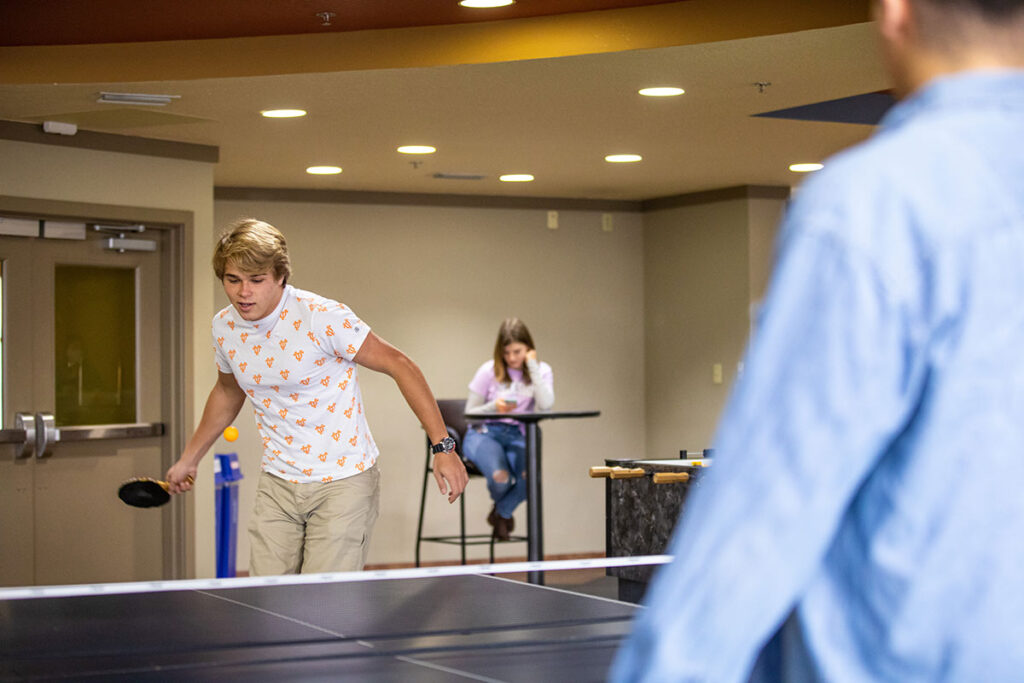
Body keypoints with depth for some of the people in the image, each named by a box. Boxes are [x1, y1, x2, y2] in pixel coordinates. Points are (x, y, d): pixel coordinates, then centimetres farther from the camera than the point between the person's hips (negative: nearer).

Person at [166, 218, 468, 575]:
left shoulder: (321, 317, -20)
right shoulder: (224, 327, -1)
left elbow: (399, 365, -13)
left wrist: (443, 446, -18)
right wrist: (189, 458, 28)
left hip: (343, 482, -5)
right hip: (277, 484, 5)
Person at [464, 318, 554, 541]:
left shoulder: (541, 370, 3)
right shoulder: (489, 371, -2)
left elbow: (546, 405, -17)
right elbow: (470, 413, 1)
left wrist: (532, 367, -14)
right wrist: (494, 407, -19)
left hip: (517, 436, 2)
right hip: (484, 433, -2)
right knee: (500, 477, -34)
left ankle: (501, 513, 2)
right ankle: (502, 509, 8)